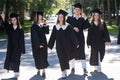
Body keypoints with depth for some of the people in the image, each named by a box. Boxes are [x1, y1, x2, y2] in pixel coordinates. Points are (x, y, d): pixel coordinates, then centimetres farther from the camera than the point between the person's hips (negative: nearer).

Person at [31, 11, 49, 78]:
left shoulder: (43, 25, 8)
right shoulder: (34, 26, -7)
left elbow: (47, 32, -2)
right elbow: (35, 36, -11)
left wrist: (45, 25, -10)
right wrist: (39, 44, -16)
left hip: (43, 43, 3)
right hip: (36, 44, -3)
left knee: (44, 56, -4)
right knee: (38, 57, 5)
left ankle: (44, 71, -7)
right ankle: (39, 69, 19)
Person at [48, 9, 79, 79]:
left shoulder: (68, 26, -3)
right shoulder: (55, 27, 3)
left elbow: (72, 35, -7)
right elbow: (53, 37, 6)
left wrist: (76, 43, -15)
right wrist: (50, 45, 5)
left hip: (66, 45, -1)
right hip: (59, 46, 1)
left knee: (66, 58, 7)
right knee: (61, 58, -1)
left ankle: (65, 71, 21)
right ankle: (63, 72, 1)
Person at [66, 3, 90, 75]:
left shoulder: (83, 19, 7)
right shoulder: (70, 18, 6)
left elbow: (87, 26, -7)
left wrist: (85, 17, -15)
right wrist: (73, 28, -17)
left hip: (80, 38, 0)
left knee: (81, 52, -5)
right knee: (72, 52, 5)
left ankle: (84, 68, -6)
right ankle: (73, 68, 15)